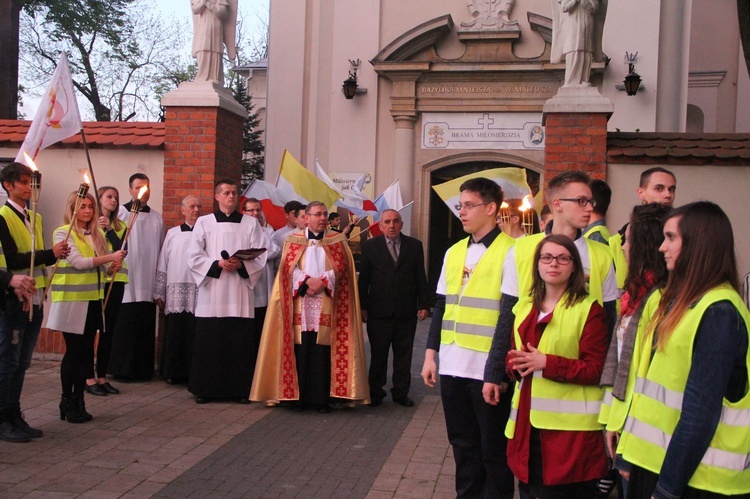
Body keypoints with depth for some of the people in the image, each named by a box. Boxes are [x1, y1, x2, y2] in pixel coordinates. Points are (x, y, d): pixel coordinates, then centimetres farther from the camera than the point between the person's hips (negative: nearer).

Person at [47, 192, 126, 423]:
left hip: (94, 299, 5)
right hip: (72, 300, -5)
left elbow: (104, 268, 13)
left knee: (87, 352, 7)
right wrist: (109, 257, -23)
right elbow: (77, 261, -17)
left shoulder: (98, 234, 12)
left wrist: (112, 267, -10)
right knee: (73, 351, -1)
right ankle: (66, 402, 11)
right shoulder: (63, 233, -4)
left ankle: (78, 402, 15)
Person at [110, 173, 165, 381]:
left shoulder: (157, 218, 13)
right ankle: (122, 369, 8)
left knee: (146, 327, 6)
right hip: (126, 282, -4)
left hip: (148, 284, 4)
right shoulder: (120, 213, 0)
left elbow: (161, 250, 13)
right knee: (125, 326, -1)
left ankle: (144, 368, 15)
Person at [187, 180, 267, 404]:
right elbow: (194, 257, 2)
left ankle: (240, 389, 9)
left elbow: (261, 256, 4)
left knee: (240, 343, 0)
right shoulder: (204, 222, 8)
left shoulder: (251, 223, 10)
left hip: (240, 294, 0)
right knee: (209, 343, 0)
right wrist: (217, 264, -12)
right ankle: (205, 389, 10)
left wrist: (241, 264, -13)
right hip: (211, 294, 0)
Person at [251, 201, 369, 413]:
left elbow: (341, 267, 1)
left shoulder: (337, 240, 11)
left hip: (326, 306, 0)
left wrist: (323, 282, -13)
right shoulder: (294, 240, 11)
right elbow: (289, 267, 1)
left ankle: (322, 398, 1)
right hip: (300, 305, 0)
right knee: (300, 349, -1)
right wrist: (307, 281, -14)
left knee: (323, 351, -4)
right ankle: (298, 396, 7)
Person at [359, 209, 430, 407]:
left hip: (407, 311, 1)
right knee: (378, 354, 7)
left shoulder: (414, 245, 5)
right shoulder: (370, 246, 2)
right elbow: (363, 279, 2)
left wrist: (423, 304, 1)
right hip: (379, 310, -1)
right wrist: (362, 306, -2)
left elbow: (421, 277, 5)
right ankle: (375, 392, 19)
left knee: (404, 354, 8)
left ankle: (401, 392, 20)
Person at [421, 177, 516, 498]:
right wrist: (431, 353, 12)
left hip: (489, 368, -6)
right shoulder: (454, 252, 12)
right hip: (452, 365, 6)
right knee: (462, 443, 16)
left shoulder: (510, 251, -7)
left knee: (493, 448, 7)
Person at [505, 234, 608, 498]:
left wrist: (546, 363, -21)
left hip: (569, 426, -5)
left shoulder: (589, 309, -7)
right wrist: (517, 364, -6)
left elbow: (596, 370, -11)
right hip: (528, 420, 6)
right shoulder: (525, 306, 12)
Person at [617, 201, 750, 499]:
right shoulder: (683, 300, 10)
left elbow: (700, 414, -22)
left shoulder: (719, 313, -18)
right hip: (656, 459, 8)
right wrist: (632, 452, 12)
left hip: (692, 475, -8)